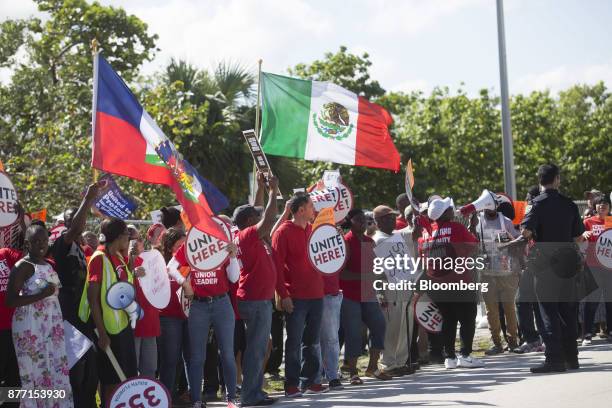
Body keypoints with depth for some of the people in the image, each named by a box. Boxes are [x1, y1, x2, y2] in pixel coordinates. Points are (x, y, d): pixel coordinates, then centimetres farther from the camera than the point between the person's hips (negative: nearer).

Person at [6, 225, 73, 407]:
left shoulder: (49, 264, 13)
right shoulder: (22, 266, -9)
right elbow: (10, 301, -15)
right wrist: (41, 295, -20)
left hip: (53, 325, 7)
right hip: (31, 327, -7)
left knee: (57, 371, 3)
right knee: (36, 373, -6)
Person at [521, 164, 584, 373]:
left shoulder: (537, 203, -8)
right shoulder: (569, 204, 5)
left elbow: (526, 231, -19)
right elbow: (578, 235, 8)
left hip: (546, 262, -4)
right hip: (568, 262, 4)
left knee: (549, 311, -2)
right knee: (568, 311, 12)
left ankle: (554, 359, -7)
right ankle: (571, 358, 17)